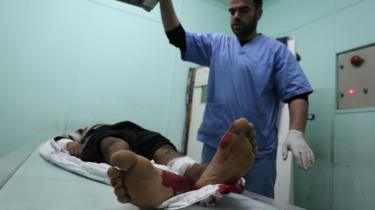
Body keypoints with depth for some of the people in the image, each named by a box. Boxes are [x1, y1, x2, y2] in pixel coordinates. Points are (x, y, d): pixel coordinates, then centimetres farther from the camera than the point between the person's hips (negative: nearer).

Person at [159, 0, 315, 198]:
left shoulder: (276, 50, 4)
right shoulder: (216, 44, 13)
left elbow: (297, 95, -4)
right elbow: (177, 36, 7)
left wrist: (296, 133, -21)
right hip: (214, 147, 3)